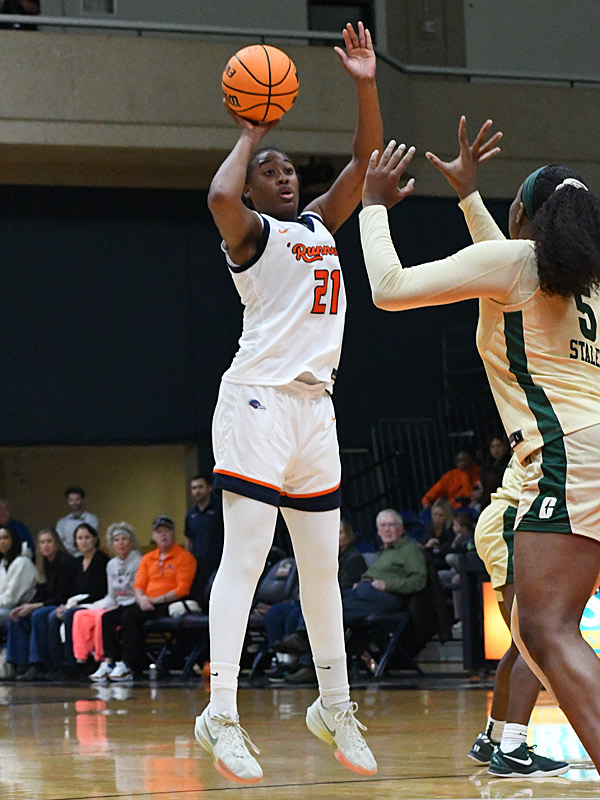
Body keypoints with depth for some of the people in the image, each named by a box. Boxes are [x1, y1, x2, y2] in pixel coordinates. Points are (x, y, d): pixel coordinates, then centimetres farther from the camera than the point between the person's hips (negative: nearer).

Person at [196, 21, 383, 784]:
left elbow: (364, 162, 17)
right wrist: (250, 135, -9)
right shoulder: (250, 231, -1)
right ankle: (221, 716, -16)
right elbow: (220, 196, -24)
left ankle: (334, 707, 21)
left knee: (322, 565, 12)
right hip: (258, 398, -8)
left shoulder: (319, 225, 20)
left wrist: (366, 86, 4)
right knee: (244, 557, -12)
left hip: (314, 405, 8)